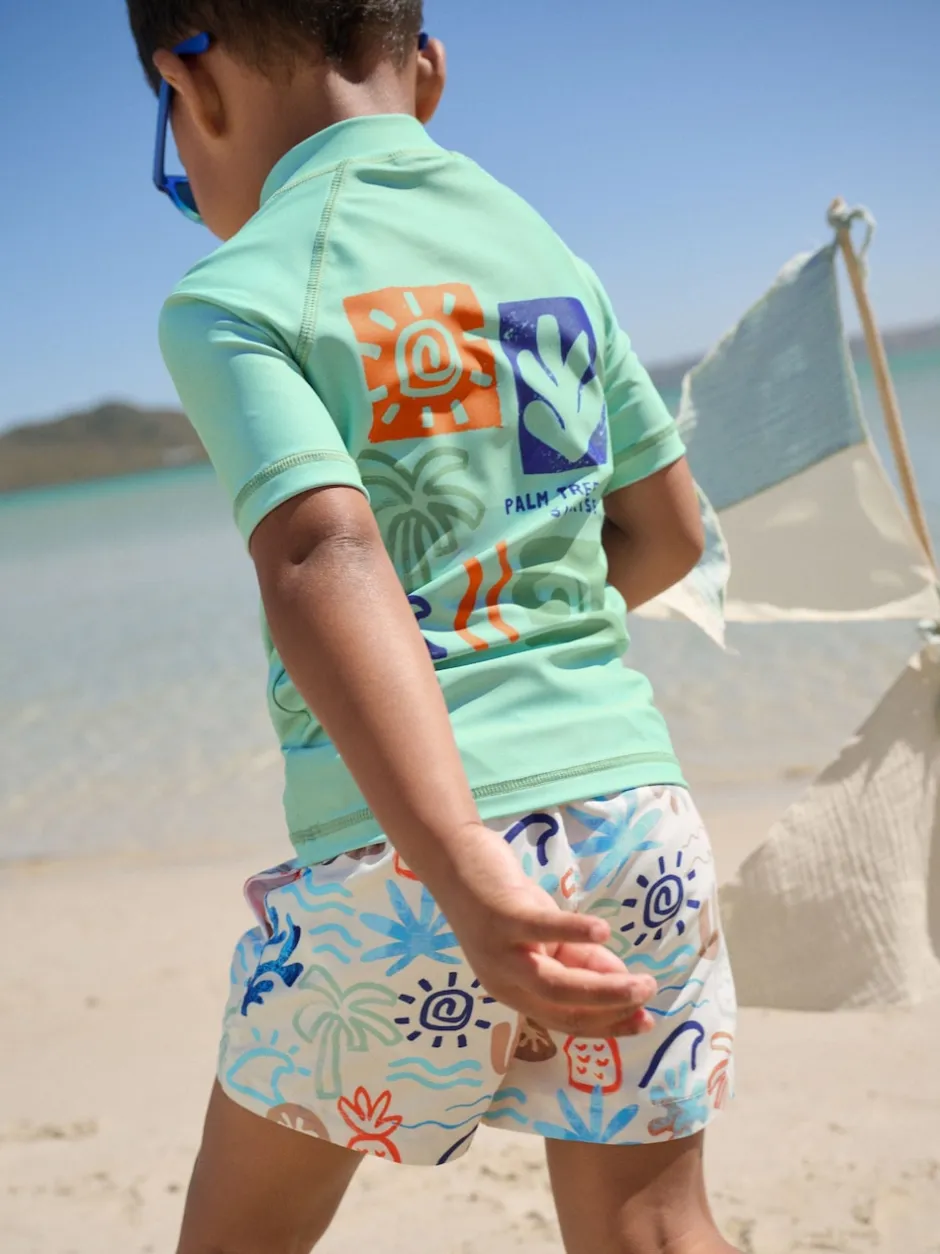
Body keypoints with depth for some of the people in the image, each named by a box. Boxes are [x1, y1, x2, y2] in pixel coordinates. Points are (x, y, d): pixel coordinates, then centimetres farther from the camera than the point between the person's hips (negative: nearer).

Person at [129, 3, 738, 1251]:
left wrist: (464, 871, -31)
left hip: (406, 853, -4)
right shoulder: (549, 251, 11)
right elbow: (669, 534, 17)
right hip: (635, 808, 5)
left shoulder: (232, 298, -6)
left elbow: (324, 567, -22)